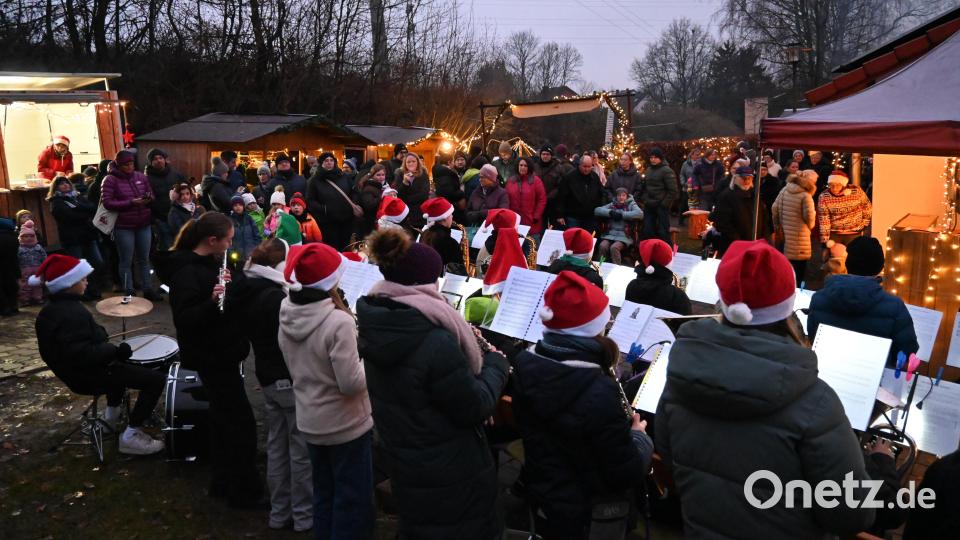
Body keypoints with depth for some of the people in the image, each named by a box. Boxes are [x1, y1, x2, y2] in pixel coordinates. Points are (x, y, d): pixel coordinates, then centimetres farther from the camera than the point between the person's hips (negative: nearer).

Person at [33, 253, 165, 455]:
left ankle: (111, 415, 40)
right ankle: (131, 436, -7)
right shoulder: (73, 313, -28)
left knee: (120, 364, 38)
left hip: (72, 371, 11)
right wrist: (115, 350, -26)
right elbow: (82, 353, -34)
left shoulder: (50, 309, 5)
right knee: (157, 379, -13)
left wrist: (98, 333, 17)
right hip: (90, 375, -11)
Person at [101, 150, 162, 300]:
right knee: (126, 261, 4)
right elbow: (107, 202, -13)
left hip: (144, 225, 4)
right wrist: (130, 203, -21)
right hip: (124, 227, -4)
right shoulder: (110, 180, -6)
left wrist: (149, 199, -10)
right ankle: (129, 293, 12)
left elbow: (152, 195, 15)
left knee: (144, 259, 13)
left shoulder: (141, 177, 6)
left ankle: (148, 290, 22)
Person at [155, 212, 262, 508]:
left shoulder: (209, 263, 7)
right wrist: (212, 301, -41)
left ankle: (221, 483, 33)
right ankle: (244, 493, 9)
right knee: (242, 423, -3)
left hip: (222, 353, 10)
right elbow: (184, 320, -27)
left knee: (224, 418, 19)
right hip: (211, 357, -10)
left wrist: (229, 284, -8)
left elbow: (233, 302, 11)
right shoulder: (186, 272, -21)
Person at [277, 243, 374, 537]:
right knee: (353, 501, 10)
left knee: (324, 495, 22)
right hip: (346, 425, -7)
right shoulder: (338, 321, -27)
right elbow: (351, 384, -25)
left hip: (309, 422, 7)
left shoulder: (288, 316, -5)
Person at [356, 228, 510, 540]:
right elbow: (476, 408, -22)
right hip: (452, 473, -7)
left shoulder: (373, 326, -8)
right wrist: (495, 362, -6)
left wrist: (465, 344, 3)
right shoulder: (436, 341, -33)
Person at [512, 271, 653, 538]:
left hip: (539, 490, 6)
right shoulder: (599, 393, -31)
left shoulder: (524, 364, -12)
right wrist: (639, 436, -4)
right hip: (585, 513, -6)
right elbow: (627, 475, -23)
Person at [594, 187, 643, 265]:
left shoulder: (631, 204, 11)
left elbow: (640, 213, -10)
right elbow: (597, 210, 7)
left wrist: (622, 215, -14)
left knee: (614, 248, -31)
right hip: (610, 233, 3)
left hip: (624, 235, -3)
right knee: (603, 246, -27)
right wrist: (610, 212, -10)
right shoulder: (612, 205, 19)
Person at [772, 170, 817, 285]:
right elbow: (809, 216, -16)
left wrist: (777, 225, 17)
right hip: (799, 238, -6)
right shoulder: (806, 195, -15)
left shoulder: (784, 190, 3)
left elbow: (775, 208, 6)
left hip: (784, 235, 6)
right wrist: (810, 226, 6)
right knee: (798, 271, 5)